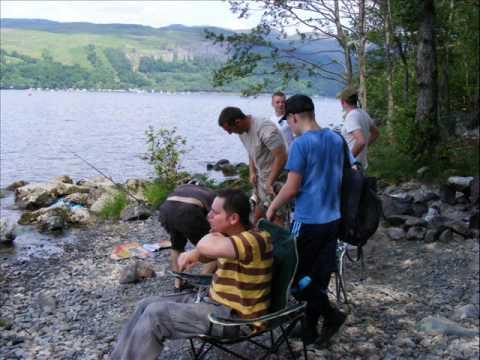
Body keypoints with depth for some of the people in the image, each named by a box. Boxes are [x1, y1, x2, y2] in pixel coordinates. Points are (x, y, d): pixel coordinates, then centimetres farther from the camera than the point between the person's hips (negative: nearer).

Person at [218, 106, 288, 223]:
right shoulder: (242, 131, 2)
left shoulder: (265, 129, -26)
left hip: (277, 179, -9)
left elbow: (281, 157, -26)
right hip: (261, 179, 9)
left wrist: (270, 183, -21)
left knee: (277, 218, -10)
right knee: (258, 216, 16)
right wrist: (252, 172, 5)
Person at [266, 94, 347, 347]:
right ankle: (310, 330, 23)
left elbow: (292, 188, -17)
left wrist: (272, 207, -1)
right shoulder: (337, 139, 6)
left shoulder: (301, 144, -16)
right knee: (318, 276, 14)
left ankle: (331, 314, 5)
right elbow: (346, 175, 15)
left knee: (295, 273, 7)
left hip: (308, 220, -7)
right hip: (332, 218, 7)